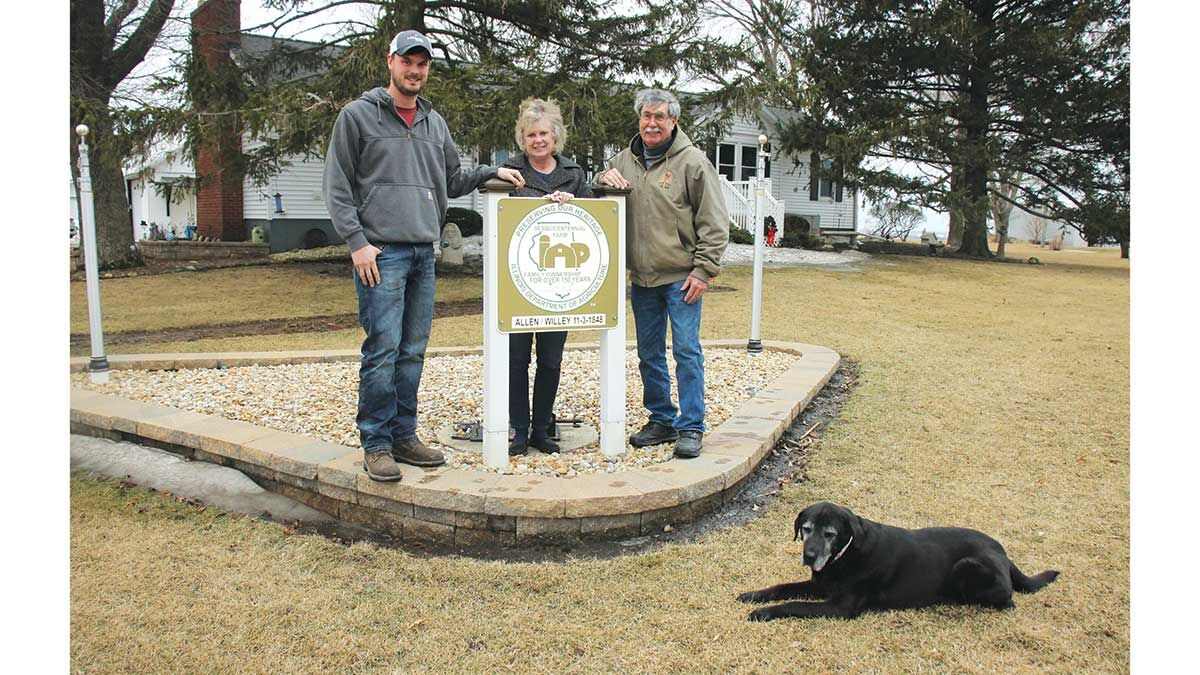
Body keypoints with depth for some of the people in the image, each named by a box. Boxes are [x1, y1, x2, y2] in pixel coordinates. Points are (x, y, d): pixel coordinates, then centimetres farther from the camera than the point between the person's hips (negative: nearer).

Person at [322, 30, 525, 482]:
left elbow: (451, 181, 25)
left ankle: (403, 436, 18)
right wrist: (357, 242, -11)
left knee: (412, 352, 9)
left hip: (424, 253, 6)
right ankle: (376, 444, 2)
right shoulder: (358, 115, 1)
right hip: (382, 252, -6)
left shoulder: (435, 123, 18)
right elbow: (337, 188, -3)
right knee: (382, 350, -8)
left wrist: (491, 173, 11)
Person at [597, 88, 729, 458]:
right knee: (649, 354, 12)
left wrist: (703, 270, -12)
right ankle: (661, 420, 25)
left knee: (686, 351, -3)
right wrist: (605, 178, 2)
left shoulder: (692, 161, -5)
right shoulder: (625, 159, 11)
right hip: (642, 277, 6)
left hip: (681, 277, -6)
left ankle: (691, 427, 6)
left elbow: (714, 222, -6)